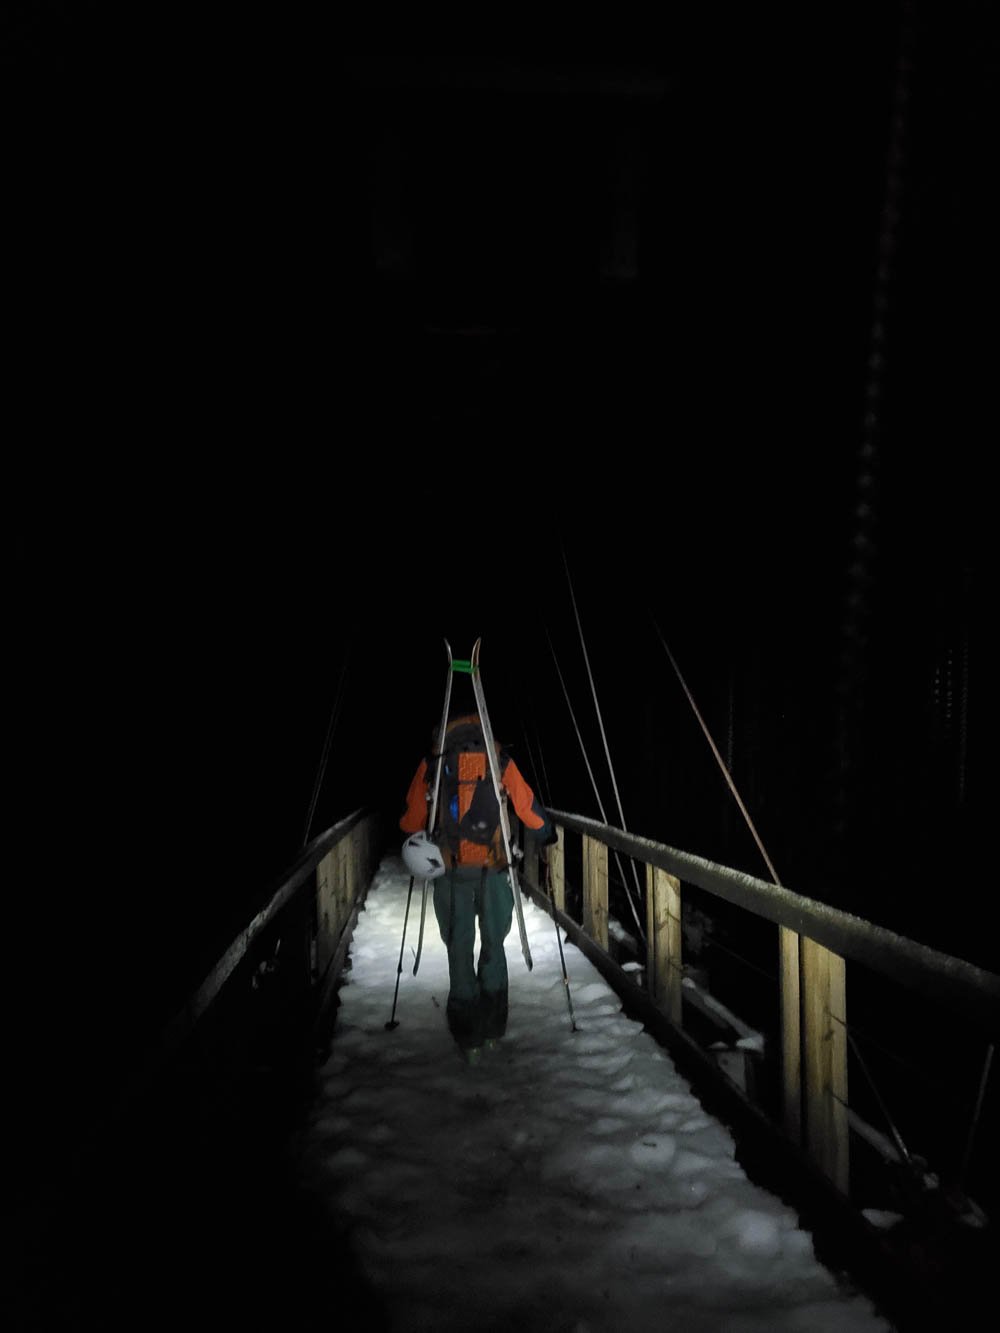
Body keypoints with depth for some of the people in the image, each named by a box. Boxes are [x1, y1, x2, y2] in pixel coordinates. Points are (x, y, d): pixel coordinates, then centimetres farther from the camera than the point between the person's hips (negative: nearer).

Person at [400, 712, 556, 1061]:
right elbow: (529, 808, 6)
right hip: (493, 870, 0)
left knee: (459, 950, 9)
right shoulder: (499, 761, 2)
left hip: (450, 871, 0)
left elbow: (412, 818, 8)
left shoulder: (433, 763, 3)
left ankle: (468, 1039, 10)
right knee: (493, 945, 17)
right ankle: (493, 1029, 19)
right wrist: (548, 835, 24)